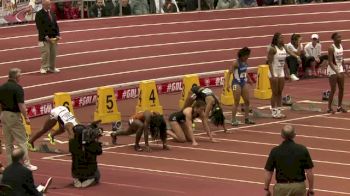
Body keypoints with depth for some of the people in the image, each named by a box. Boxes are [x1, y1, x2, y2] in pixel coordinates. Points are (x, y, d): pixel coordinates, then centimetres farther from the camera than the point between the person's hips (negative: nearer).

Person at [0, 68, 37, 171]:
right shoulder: (17, 88, -14)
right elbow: (21, 105, -19)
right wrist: (26, 117, -13)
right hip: (14, 116, -7)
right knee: (21, 141, -1)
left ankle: (10, 165, 16)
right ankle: (26, 164, 0)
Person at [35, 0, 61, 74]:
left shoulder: (52, 14, 14)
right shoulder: (39, 14, -6)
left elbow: (56, 25, 15)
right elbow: (39, 27, -12)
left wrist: (57, 35, 1)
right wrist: (45, 36, -18)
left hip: (53, 37, 6)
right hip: (44, 38, -6)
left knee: (53, 53, 6)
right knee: (46, 53, -8)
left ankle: (52, 67, 15)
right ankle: (44, 68, 1)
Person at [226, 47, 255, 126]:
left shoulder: (245, 62, 3)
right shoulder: (236, 63, -17)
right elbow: (229, 73, -19)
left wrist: (249, 79, 31)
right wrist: (228, 84, -26)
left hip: (244, 83, 7)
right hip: (236, 84, -7)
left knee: (247, 101, 10)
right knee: (236, 102, -5)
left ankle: (246, 118, 20)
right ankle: (233, 120, 1)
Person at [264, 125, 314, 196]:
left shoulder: (275, 151, -5)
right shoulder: (302, 150, -5)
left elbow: (268, 173, -1)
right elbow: (309, 172, -4)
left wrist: (266, 189, 10)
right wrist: (311, 189, 5)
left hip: (281, 186, -1)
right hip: (299, 186, 1)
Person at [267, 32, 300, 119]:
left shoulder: (284, 48, 6)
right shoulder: (272, 49, -14)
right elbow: (269, 62, -16)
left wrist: (286, 72, 10)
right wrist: (272, 75, -21)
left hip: (281, 72, 7)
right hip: (274, 72, -7)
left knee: (280, 93, 9)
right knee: (275, 93, -3)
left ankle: (279, 111, 14)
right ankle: (274, 112, 3)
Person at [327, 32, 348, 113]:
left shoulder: (341, 46, 5)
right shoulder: (331, 48, -18)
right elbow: (330, 62, -21)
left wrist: (344, 68, 10)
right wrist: (336, 72, -26)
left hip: (340, 69, 8)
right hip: (332, 70, -8)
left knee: (341, 88, 9)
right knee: (333, 90, -6)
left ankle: (339, 107, 20)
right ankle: (329, 108, 3)